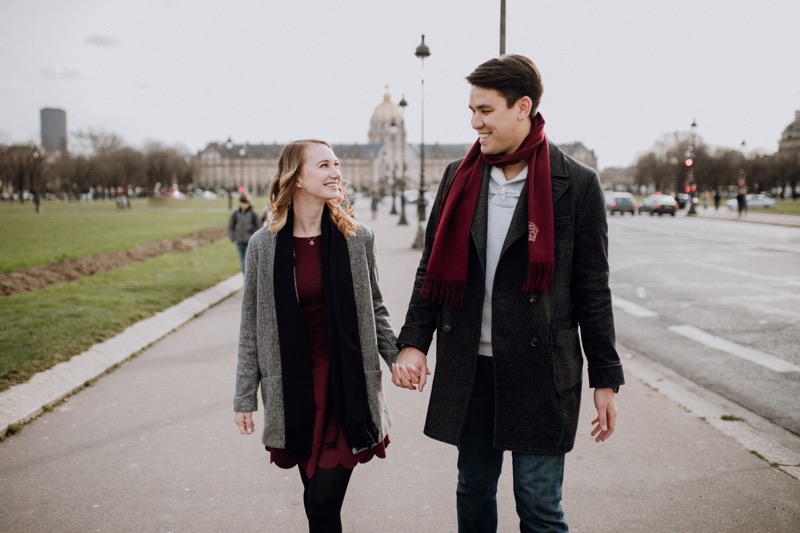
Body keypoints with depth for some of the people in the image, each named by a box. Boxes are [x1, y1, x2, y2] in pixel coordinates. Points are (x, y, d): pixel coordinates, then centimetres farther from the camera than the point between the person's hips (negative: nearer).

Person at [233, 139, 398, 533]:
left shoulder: (358, 238, -2)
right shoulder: (264, 244, -2)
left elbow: (374, 310, 8)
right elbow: (252, 327, 2)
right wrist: (245, 397, 2)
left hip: (347, 384, -1)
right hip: (293, 388, 1)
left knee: (323, 500, -5)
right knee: (318, 498, 10)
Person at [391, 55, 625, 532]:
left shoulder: (577, 185, -5)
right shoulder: (459, 178, 6)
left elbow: (593, 290, -3)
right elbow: (433, 270, 9)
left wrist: (605, 379, -1)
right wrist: (414, 342, -3)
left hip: (541, 369, -4)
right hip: (468, 367, 4)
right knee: (474, 492, 17)